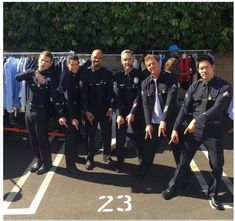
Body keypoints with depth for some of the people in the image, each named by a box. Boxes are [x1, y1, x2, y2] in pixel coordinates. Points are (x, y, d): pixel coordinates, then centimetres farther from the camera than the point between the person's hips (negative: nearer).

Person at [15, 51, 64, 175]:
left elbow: (55, 98, -15)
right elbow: (17, 77, -9)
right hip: (29, 109, 6)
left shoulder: (51, 78, -10)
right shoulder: (31, 73, 6)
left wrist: (61, 114, -22)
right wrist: (33, 73, -20)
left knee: (42, 138, 5)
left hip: (41, 111, -6)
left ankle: (47, 162, 23)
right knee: (32, 138, 15)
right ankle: (39, 160, 33)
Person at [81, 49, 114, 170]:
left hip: (105, 109, 2)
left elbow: (111, 92, 0)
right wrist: (86, 110, -12)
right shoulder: (85, 73, -4)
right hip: (90, 110, -1)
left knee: (107, 134, 9)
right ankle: (89, 158, 24)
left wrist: (111, 107, -9)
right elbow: (83, 93, -7)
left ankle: (107, 155, 29)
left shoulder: (108, 74, 2)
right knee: (90, 135, 8)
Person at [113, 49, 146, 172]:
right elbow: (116, 96, -10)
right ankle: (120, 162, 24)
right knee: (120, 139, 6)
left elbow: (139, 96, -12)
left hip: (137, 112, -1)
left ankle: (142, 161, 30)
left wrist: (132, 113, -21)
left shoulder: (140, 75, -4)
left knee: (139, 138, 9)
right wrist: (119, 114, -20)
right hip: (121, 112, 1)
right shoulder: (117, 76, 0)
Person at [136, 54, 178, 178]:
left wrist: (164, 121, -20)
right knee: (148, 149, 9)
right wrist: (148, 123, -8)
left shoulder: (170, 79, -6)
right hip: (153, 122, 3)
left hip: (169, 121, -2)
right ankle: (142, 173, 27)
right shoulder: (145, 83, 6)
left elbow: (171, 100, -14)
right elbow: (146, 104, 1)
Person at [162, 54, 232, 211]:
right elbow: (185, 109, 2)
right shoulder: (195, 86, 2)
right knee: (184, 160, 8)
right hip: (193, 129, 2)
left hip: (214, 131, -2)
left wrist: (197, 120, -29)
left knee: (217, 165, 6)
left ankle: (213, 194, 28)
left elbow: (217, 109, -21)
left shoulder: (224, 87, -8)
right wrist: (176, 128, -3)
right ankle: (173, 188, 24)